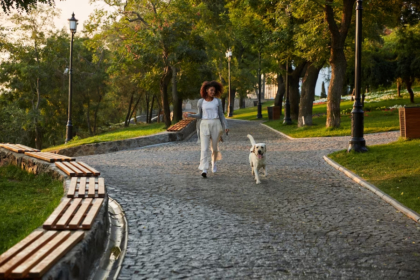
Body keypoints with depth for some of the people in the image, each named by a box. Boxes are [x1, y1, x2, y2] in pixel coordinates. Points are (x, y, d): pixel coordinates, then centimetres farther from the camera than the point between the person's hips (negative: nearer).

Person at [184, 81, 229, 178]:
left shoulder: (218, 101, 2)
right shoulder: (200, 102, 2)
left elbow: (221, 115, 5)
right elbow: (199, 115, 8)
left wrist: (226, 126, -4)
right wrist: (189, 115, -7)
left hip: (215, 125, 1)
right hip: (204, 125, -1)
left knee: (214, 147, 11)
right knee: (204, 148, -11)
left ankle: (214, 161, 43)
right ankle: (204, 170, -17)